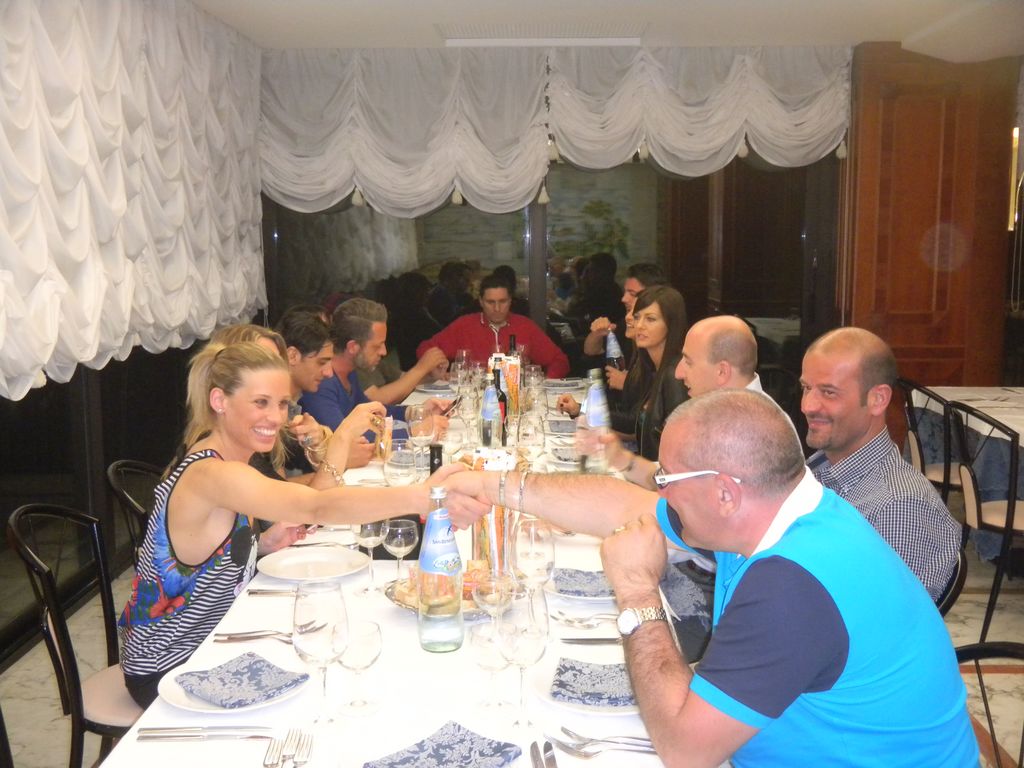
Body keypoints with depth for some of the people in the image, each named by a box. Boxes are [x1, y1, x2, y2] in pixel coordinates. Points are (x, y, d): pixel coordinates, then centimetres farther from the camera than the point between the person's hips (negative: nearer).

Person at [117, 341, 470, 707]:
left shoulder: (227, 464, 1)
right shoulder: (210, 475, -30)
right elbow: (317, 508, -45)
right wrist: (422, 495, -56)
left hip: (206, 647, 8)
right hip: (167, 673, -8)